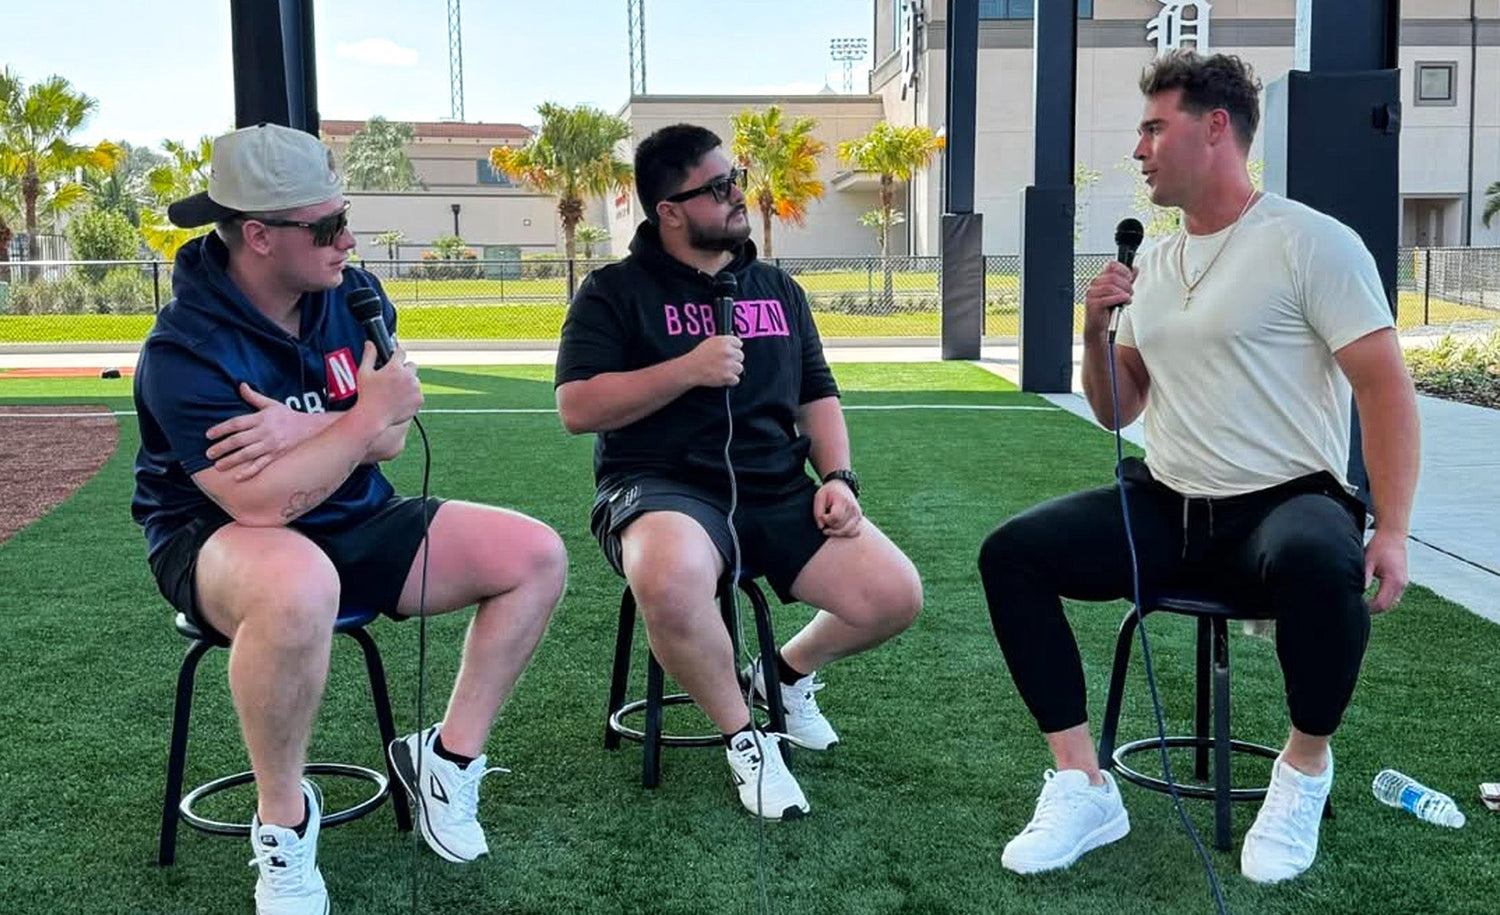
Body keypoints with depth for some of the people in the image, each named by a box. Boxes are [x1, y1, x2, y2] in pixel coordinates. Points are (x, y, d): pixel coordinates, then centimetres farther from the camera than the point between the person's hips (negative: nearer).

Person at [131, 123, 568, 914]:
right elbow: (262, 503, -31)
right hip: (221, 543, -7)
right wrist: (368, 414, -24)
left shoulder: (352, 296, -1)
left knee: (537, 555, -5)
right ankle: (283, 819, -18)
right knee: (300, 584, -44)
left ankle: (450, 757, 6)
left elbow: (388, 440, -8)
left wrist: (306, 429, -27)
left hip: (355, 523, 7)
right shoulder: (186, 349, -22)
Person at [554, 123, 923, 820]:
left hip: (777, 493, 5)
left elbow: (817, 396, 21)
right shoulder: (616, 291, 3)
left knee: (894, 595, -15)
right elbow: (577, 408, -7)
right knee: (672, 580, -41)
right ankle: (742, 737, -11)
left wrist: (837, 477, 3)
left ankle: (791, 669, 19)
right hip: (664, 488, -5)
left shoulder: (778, 291, 19)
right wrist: (689, 370, -15)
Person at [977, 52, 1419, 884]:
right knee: (1011, 553, -13)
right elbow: (1117, 412, 18)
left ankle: (1305, 767, -10)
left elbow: (1386, 389, -10)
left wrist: (1391, 532, -20)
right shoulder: (1151, 264, 13)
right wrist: (1096, 332, -1)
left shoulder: (1311, 242, -6)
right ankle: (1082, 787, -9)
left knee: (1317, 564, -40)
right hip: (1168, 509, 6)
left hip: (1286, 501, -6)